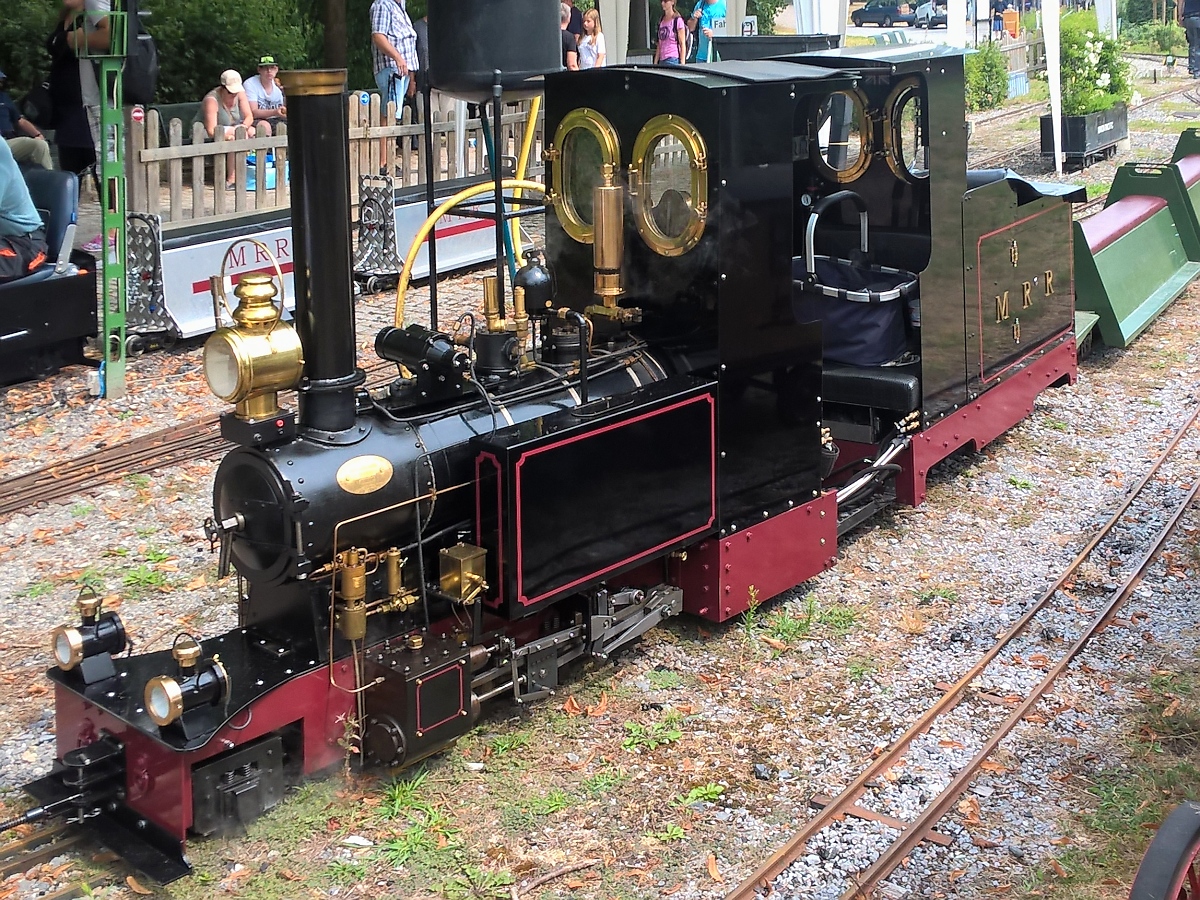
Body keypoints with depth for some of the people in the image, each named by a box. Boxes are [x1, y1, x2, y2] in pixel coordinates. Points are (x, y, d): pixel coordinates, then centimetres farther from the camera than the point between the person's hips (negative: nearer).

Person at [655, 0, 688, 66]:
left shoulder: (678, 20, -5)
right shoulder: (661, 21, 15)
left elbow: (682, 44, -7)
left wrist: (682, 64, -13)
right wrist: (655, 63, 15)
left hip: (673, 60, -6)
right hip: (662, 60, 6)